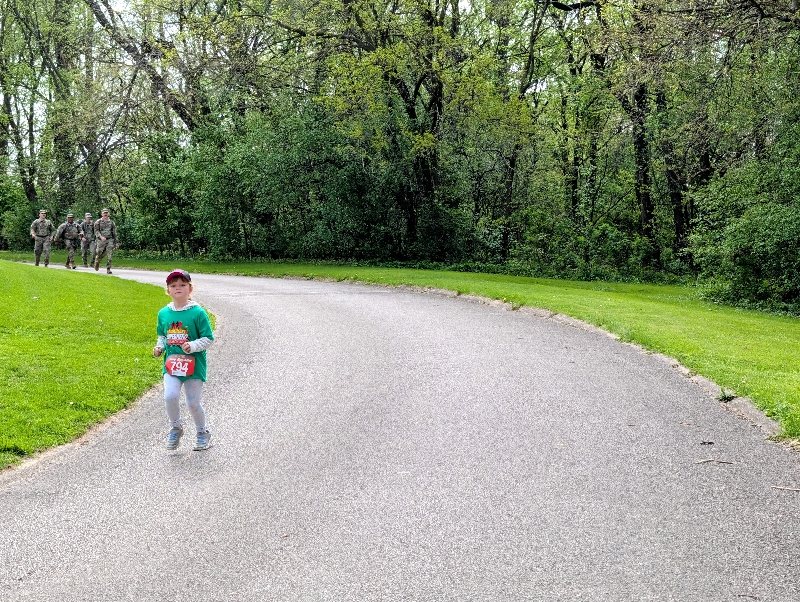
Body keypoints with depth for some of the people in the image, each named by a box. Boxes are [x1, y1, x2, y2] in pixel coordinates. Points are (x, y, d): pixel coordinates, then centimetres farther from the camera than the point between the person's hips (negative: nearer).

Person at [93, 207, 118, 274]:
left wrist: (115, 240, 14)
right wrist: (101, 237, -22)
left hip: (110, 240, 1)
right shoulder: (98, 222, 1)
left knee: (110, 255, -12)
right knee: (99, 254, 8)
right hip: (101, 240, -1)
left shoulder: (111, 222, 9)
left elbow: (114, 232, 14)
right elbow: (96, 231, -6)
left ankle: (108, 269, -10)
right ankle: (97, 262, 42)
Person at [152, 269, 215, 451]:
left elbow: (208, 339, -6)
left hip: (194, 364, -3)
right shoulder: (163, 313, 5)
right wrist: (159, 347, 3)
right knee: (170, 396, -16)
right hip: (171, 363, 3)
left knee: (193, 402, 3)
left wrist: (193, 346, -21)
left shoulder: (198, 313, -9)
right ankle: (175, 428, 9)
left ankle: (202, 432, 28)